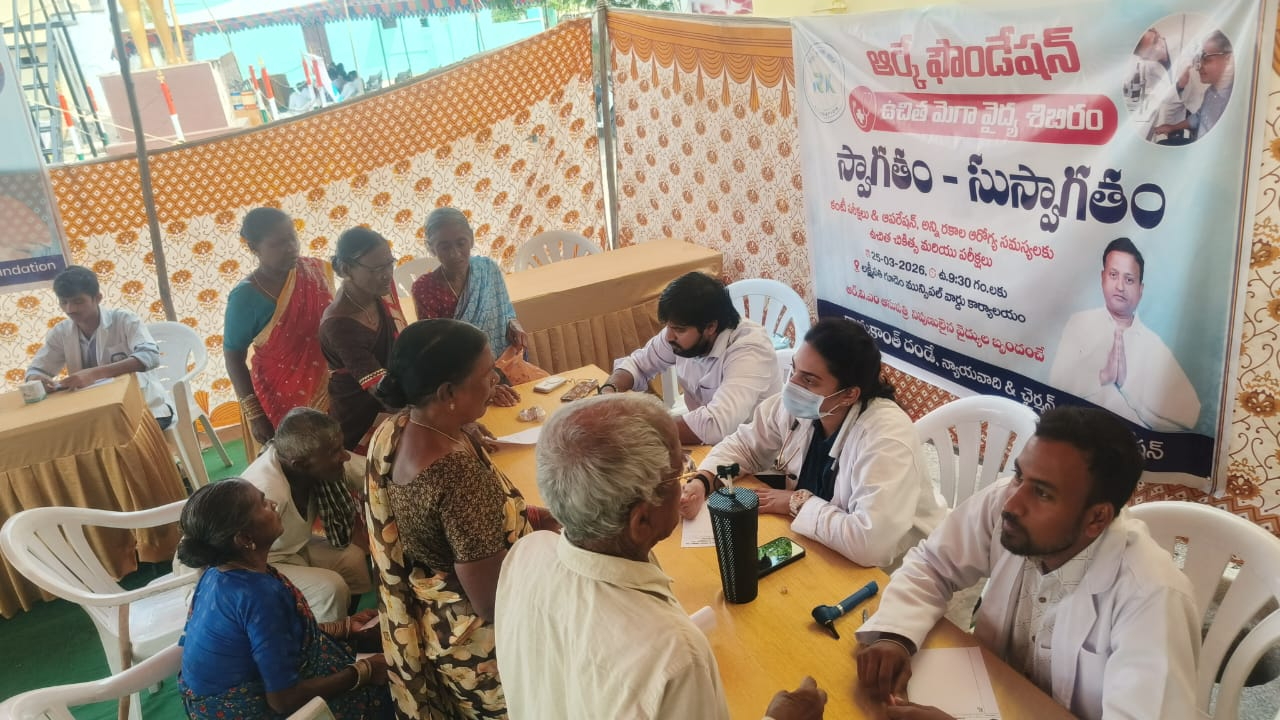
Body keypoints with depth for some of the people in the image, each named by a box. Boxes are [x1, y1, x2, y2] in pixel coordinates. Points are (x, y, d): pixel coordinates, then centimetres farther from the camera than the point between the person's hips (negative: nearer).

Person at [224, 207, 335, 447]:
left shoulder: (316, 270, -4)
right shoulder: (246, 297, -16)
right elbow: (233, 357, -9)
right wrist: (254, 414, -11)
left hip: (330, 388, 4)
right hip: (283, 398, -4)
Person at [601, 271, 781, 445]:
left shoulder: (749, 351, -31)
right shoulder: (684, 332, -10)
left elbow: (716, 426, -43)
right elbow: (637, 363, 7)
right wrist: (610, 390, -15)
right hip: (702, 443, 6)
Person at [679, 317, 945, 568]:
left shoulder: (885, 439, -33)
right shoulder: (795, 406, -13)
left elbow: (871, 543, -42)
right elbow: (743, 444, 4)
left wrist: (798, 503, -26)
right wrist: (701, 482, -15)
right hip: (818, 549, 7)